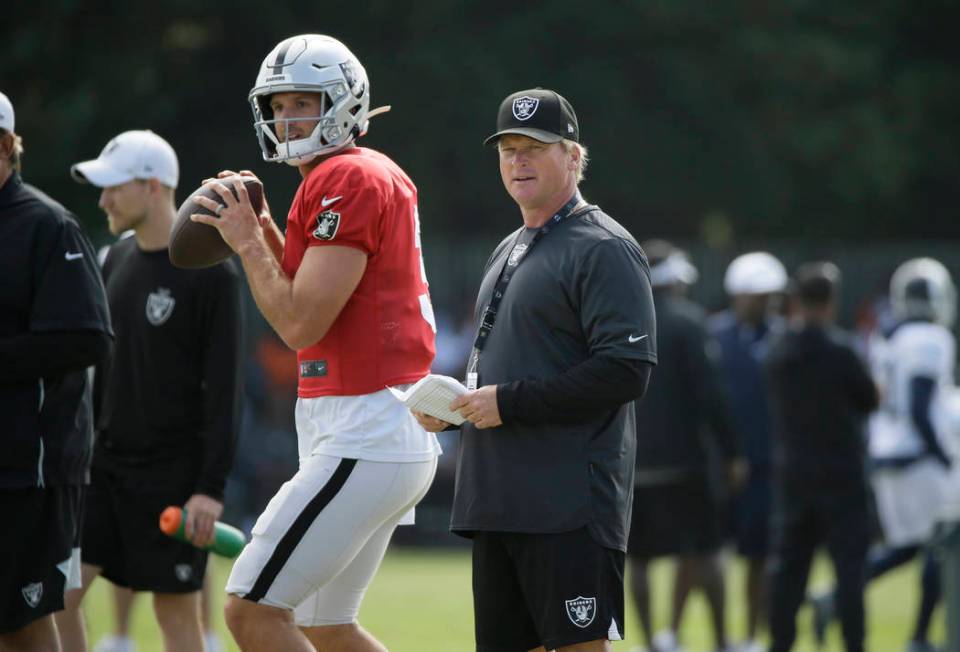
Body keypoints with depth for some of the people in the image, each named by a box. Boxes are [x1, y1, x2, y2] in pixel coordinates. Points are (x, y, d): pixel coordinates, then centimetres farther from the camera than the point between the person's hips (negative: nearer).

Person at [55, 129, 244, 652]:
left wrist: (211, 487, -18)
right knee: (57, 593, -3)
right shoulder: (117, 260, 10)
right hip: (106, 462, 7)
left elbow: (224, 389, -14)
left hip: (173, 473, -7)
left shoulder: (211, 274, -11)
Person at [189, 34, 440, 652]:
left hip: (364, 438, -10)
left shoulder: (346, 181, -13)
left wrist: (249, 244, -5)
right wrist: (268, 234, 14)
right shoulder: (379, 177, 17)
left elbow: (301, 324, -18)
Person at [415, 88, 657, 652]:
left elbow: (627, 371, -18)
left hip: (571, 505, -9)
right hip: (498, 502, 9)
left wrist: (510, 401, -16)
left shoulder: (604, 249, -7)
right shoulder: (510, 252, 22)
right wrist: (449, 405, 9)